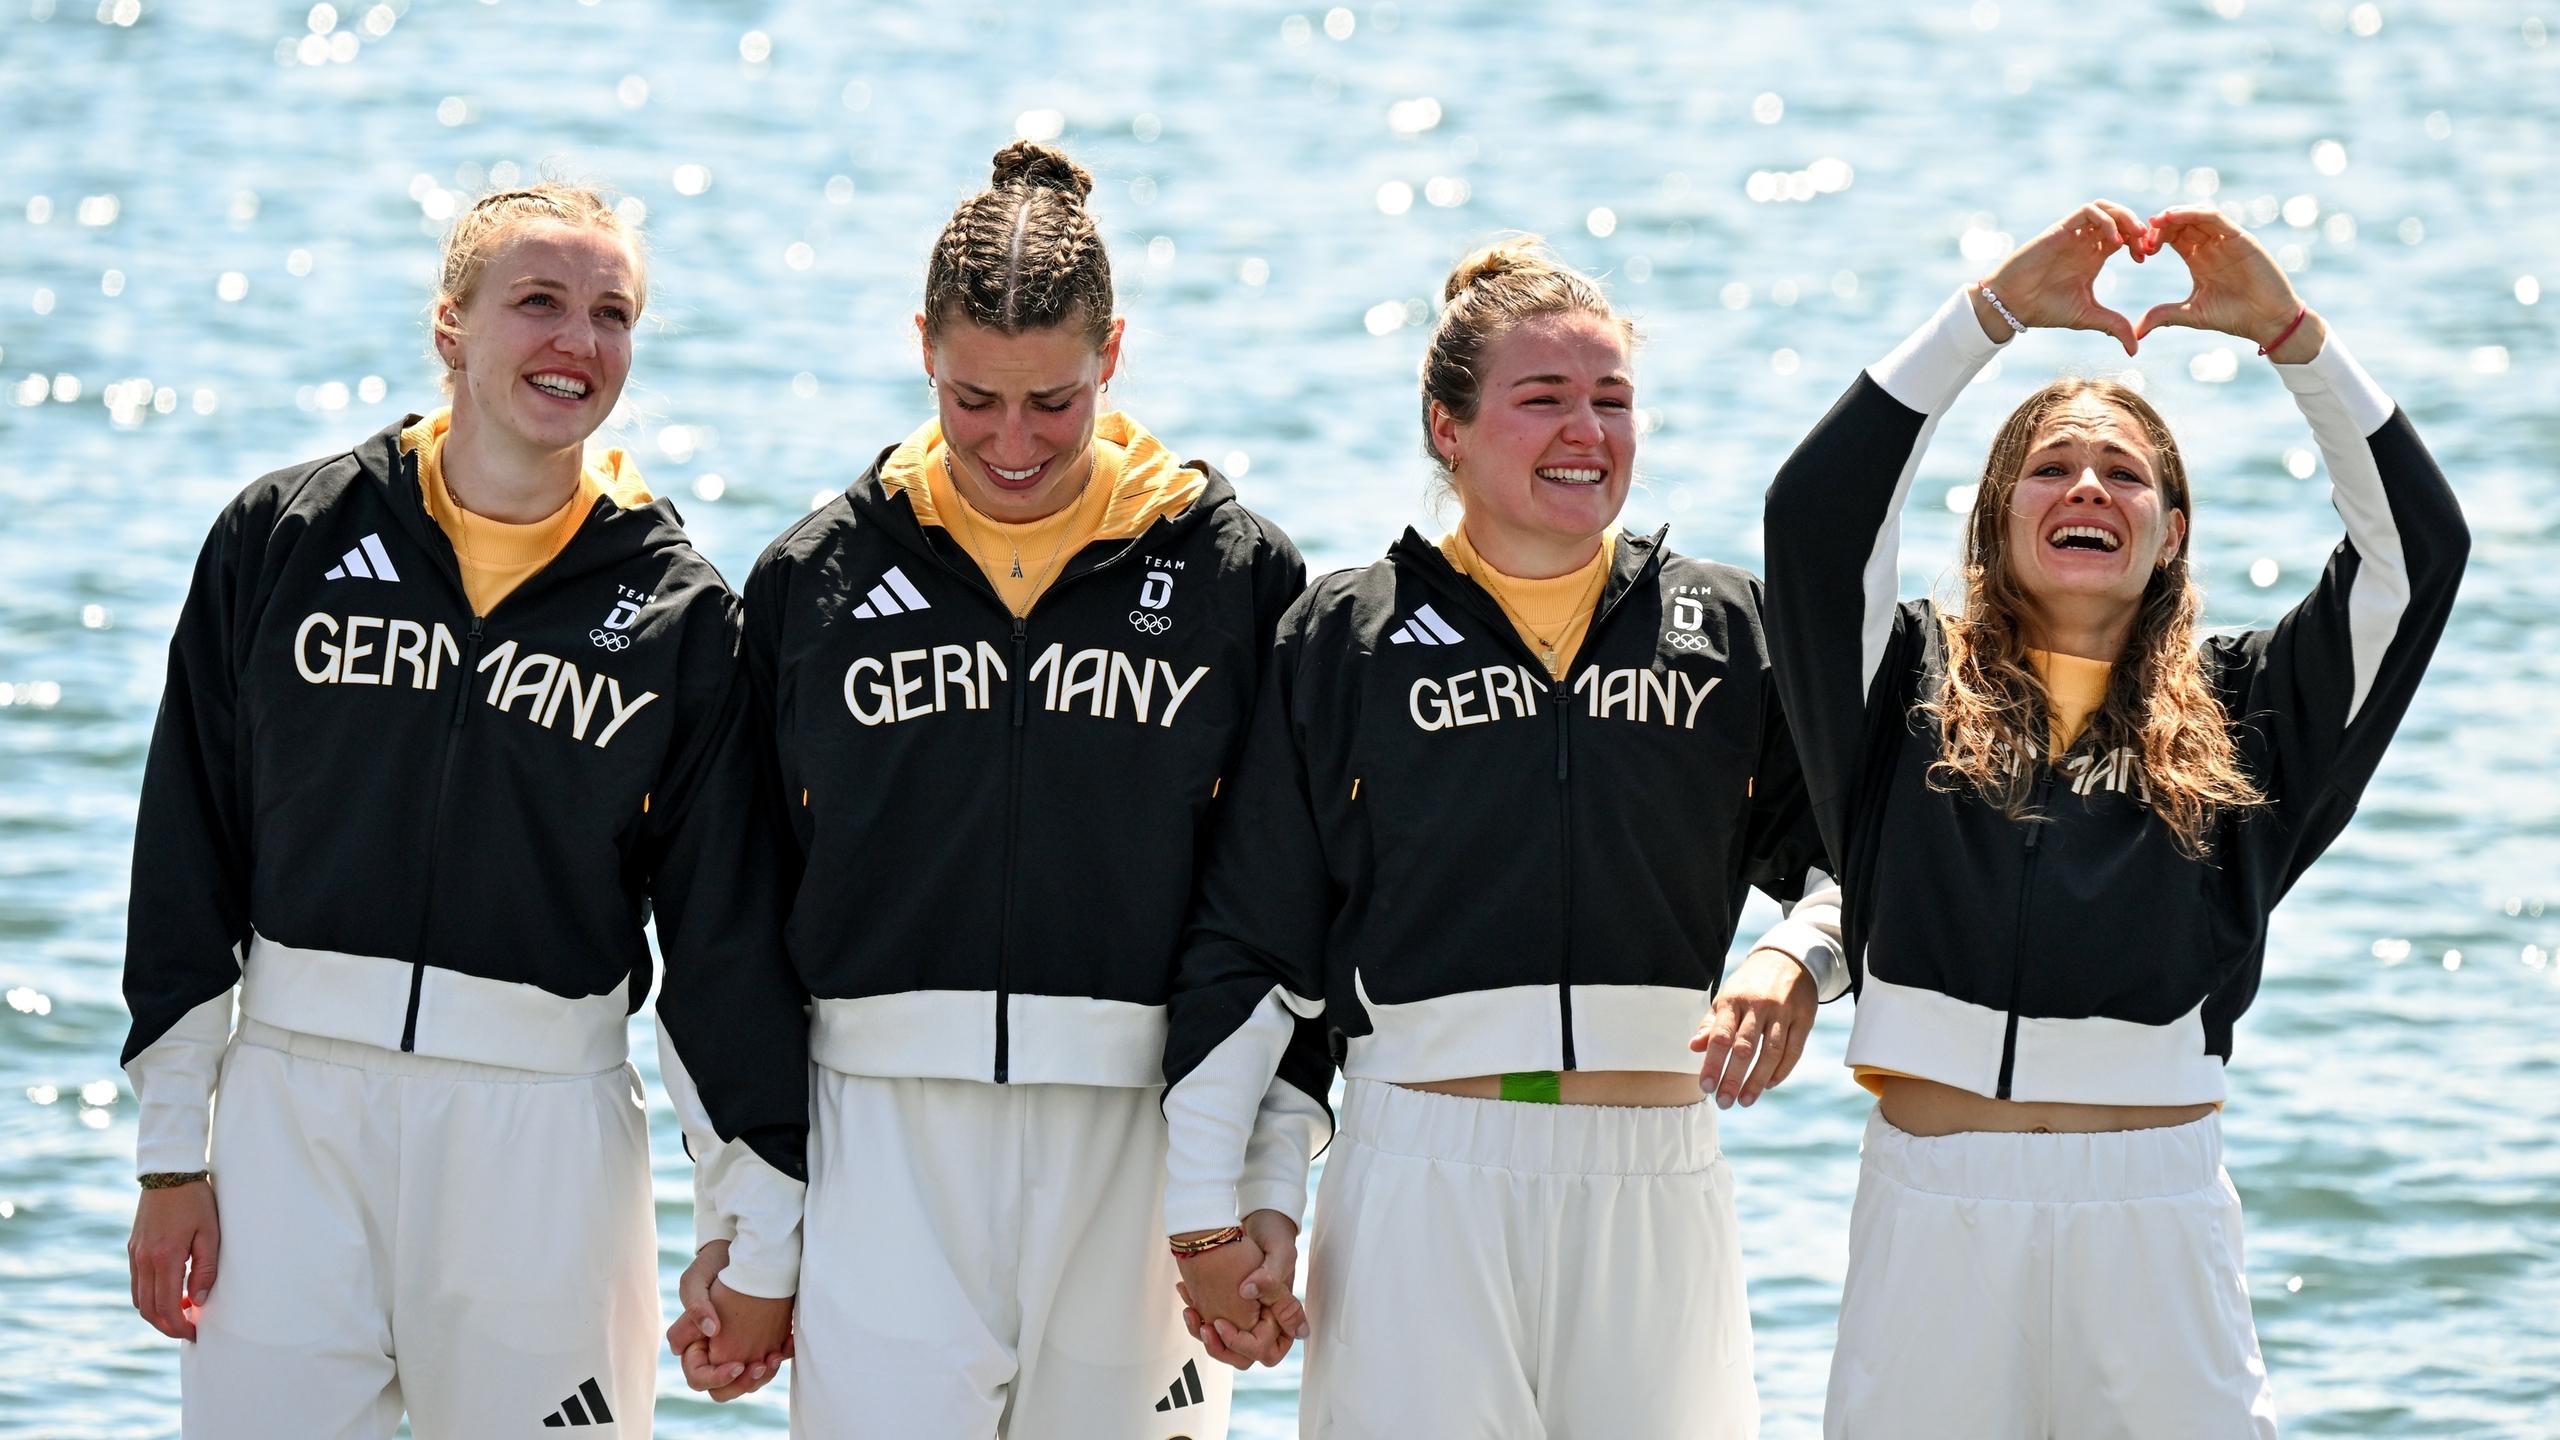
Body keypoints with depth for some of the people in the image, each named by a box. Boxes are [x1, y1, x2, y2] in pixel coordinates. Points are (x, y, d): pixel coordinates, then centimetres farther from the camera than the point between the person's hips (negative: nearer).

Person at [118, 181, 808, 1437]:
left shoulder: (680, 615, 3)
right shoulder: (280, 540, 5)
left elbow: (730, 933, 6)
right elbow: (187, 861, 7)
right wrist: (171, 1152, 3)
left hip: (543, 1125, 0)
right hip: (290, 1100, 1)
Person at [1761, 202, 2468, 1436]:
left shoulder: (2236, 714, 11)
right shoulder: (1921, 691, 9)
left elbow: (2417, 545, 3)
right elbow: (1817, 508, -6)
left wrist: (2287, 331, -5)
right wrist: (1997, 311, -8)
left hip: (2156, 1217, 1)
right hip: (1936, 1207, 0)